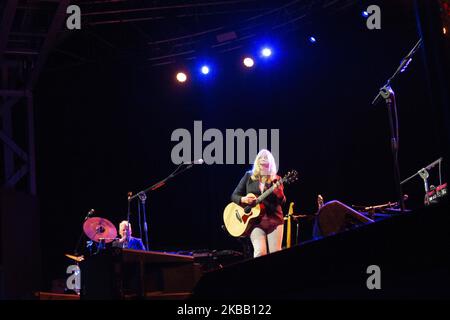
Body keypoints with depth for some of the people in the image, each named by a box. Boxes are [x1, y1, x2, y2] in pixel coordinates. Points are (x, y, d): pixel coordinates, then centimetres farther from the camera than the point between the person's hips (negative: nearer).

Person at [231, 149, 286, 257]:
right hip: (255, 219, -1)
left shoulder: (276, 179, 9)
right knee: (260, 252, -19)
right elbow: (234, 196, 10)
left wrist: (280, 194, -20)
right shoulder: (248, 176, 9)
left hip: (274, 218, 1)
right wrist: (243, 199, -12)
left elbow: (282, 202, 3)